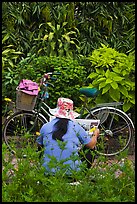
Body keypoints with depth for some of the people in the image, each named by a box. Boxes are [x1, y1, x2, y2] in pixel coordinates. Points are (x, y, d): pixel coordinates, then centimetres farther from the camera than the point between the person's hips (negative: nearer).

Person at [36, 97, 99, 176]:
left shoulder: (45, 127, 0)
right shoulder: (76, 127, -4)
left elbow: (39, 144, 17)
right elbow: (91, 145, 5)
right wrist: (95, 135, 28)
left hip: (49, 171, 1)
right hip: (72, 172, -1)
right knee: (90, 151, 20)